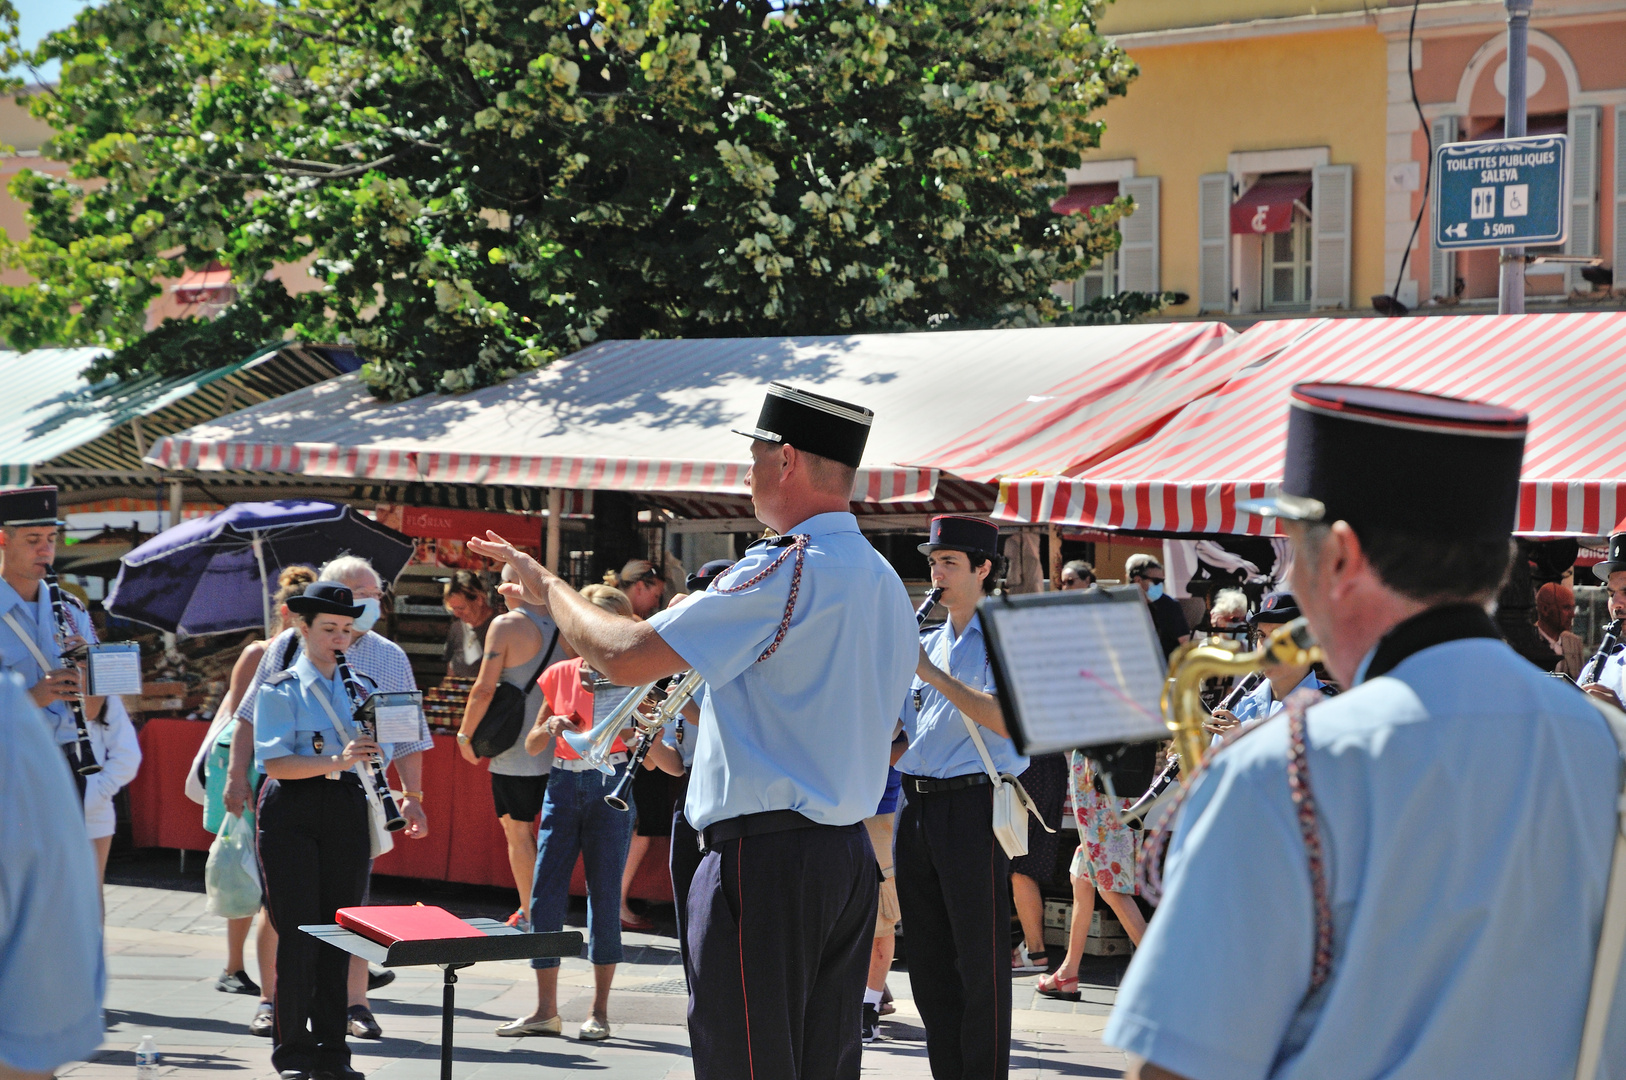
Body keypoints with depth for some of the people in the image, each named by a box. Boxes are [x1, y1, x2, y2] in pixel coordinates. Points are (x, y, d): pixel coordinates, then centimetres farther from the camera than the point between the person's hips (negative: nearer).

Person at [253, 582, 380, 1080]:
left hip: (347, 809, 4)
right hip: (292, 811, -4)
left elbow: (383, 753, 11)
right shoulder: (281, 689, 0)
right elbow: (274, 762, -11)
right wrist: (336, 761, -23)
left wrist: (370, 753, -12)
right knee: (297, 932, -5)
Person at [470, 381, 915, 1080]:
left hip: (764, 859, -9)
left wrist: (547, 587, -2)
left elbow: (625, 657, -19)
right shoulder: (886, 582, 14)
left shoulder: (788, 570, -16)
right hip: (852, 856, 9)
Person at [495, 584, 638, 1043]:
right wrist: (551, 727, -9)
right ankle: (546, 1011, 7)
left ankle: (599, 1012, 7)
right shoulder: (561, 675, 7)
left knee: (604, 896, -1)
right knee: (544, 896, -1)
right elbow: (531, 745, 11)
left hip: (610, 788, -3)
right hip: (563, 786, 3)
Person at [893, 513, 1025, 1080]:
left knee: (981, 963, -4)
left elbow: (1005, 718, -20)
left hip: (973, 804, -7)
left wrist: (935, 675, -21)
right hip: (916, 804, 7)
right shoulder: (926, 643, 18)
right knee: (929, 962, 10)